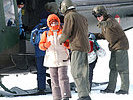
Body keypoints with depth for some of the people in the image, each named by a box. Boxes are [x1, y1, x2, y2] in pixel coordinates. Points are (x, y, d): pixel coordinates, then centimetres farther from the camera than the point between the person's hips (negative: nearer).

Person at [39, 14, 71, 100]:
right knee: (54, 80, 4)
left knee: (63, 78, -14)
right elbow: (41, 45, 7)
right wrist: (45, 45, -16)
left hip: (62, 60, -3)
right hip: (51, 60, 3)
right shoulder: (46, 34, 12)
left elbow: (71, 44, 6)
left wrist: (66, 44, -17)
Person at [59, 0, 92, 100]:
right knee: (83, 73, 9)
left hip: (77, 48, -8)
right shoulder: (82, 17, 20)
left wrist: (60, 40, 11)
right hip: (86, 47, 8)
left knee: (76, 72, -11)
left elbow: (66, 33, -10)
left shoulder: (69, 16, -5)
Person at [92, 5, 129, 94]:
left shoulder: (111, 20, -15)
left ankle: (125, 89, -6)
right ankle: (111, 88, 14)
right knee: (113, 67, 10)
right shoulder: (103, 24, 13)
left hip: (121, 45, -10)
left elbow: (109, 23, -38)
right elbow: (104, 35, 25)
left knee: (122, 67, -9)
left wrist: (102, 24, -53)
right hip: (114, 47, 10)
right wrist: (93, 35, 17)